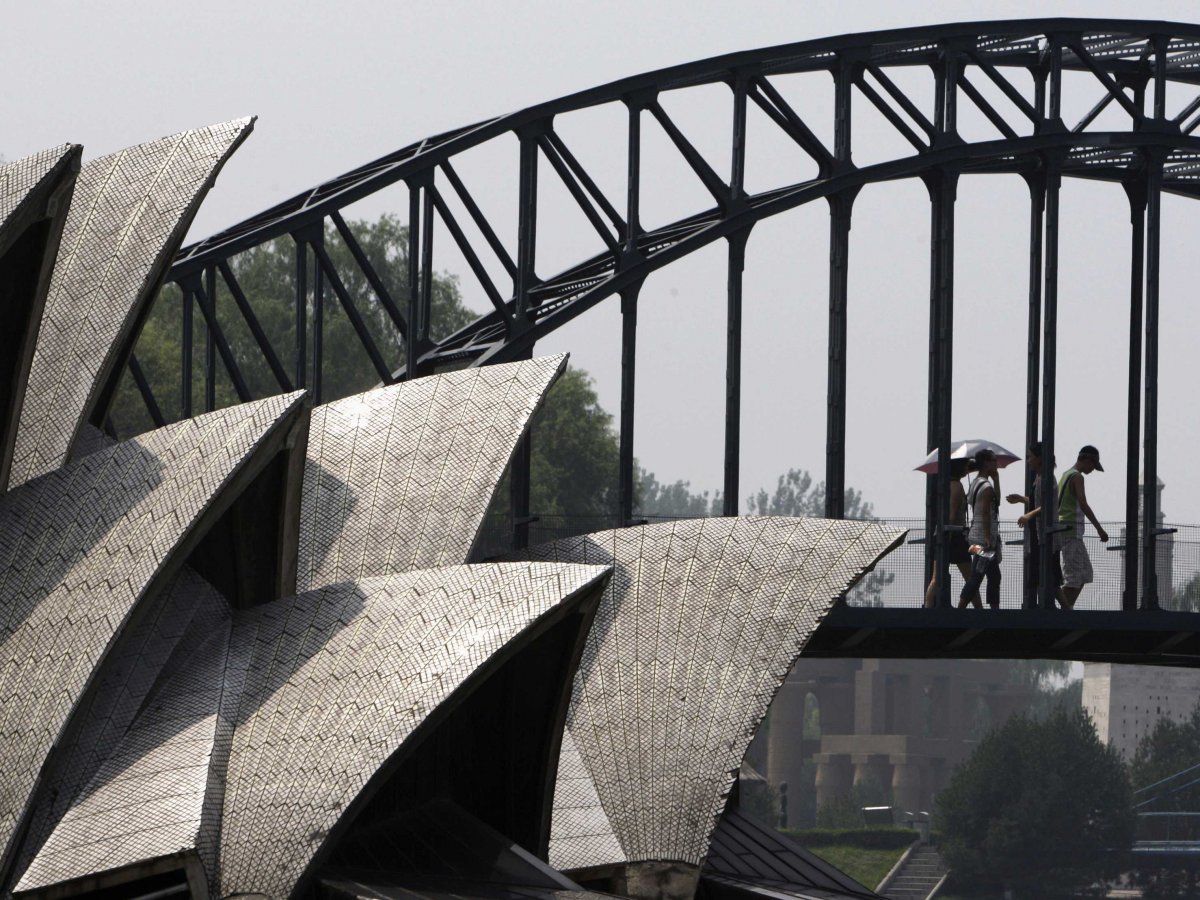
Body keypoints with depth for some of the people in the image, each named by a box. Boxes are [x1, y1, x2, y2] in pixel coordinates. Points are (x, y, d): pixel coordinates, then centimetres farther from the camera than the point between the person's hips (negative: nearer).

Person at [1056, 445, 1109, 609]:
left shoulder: (1065, 475, 19)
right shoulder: (1077, 477, -11)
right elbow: (1083, 504, -21)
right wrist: (1099, 529, -22)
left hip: (1062, 529, 10)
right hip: (1072, 529, -10)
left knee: (1085, 571, 14)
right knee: (1073, 575, -10)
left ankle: (1067, 608, 12)